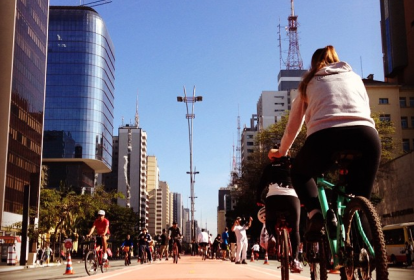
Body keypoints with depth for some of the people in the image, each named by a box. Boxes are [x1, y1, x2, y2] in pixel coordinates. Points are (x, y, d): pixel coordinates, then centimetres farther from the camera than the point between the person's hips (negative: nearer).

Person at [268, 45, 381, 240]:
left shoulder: (309, 83, 28)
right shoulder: (354, 77, 31)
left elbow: (292, 127, 32)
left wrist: (282, 152, 48)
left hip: (325, 136, -1)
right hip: (366, 136, 2)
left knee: (299, 173, 27)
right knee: (360, 197, 20)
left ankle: (315, 213, 3)